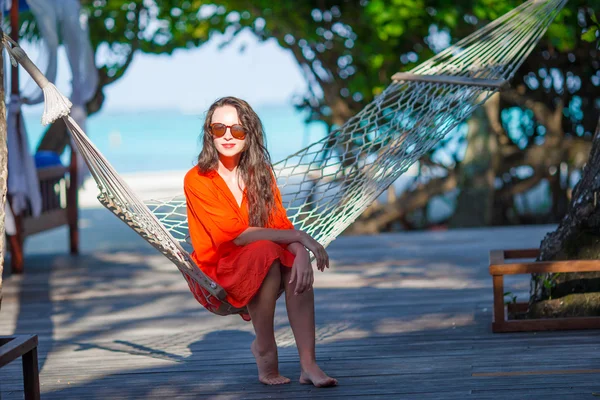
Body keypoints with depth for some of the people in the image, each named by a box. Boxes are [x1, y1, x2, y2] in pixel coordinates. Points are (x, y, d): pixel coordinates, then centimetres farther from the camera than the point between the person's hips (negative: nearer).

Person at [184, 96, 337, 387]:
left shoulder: (261, 173, 4)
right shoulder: (197, 180, -12)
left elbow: (281, 225, -6)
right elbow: (236, 234, -20)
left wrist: (301, 253, -29)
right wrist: (299, 237, -24)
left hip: (263, 271, 4)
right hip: (218, 271, -4)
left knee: (296, 258, -29)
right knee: (267, 251, -34)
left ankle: (308, 363, -33)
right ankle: (264, 350, -22)